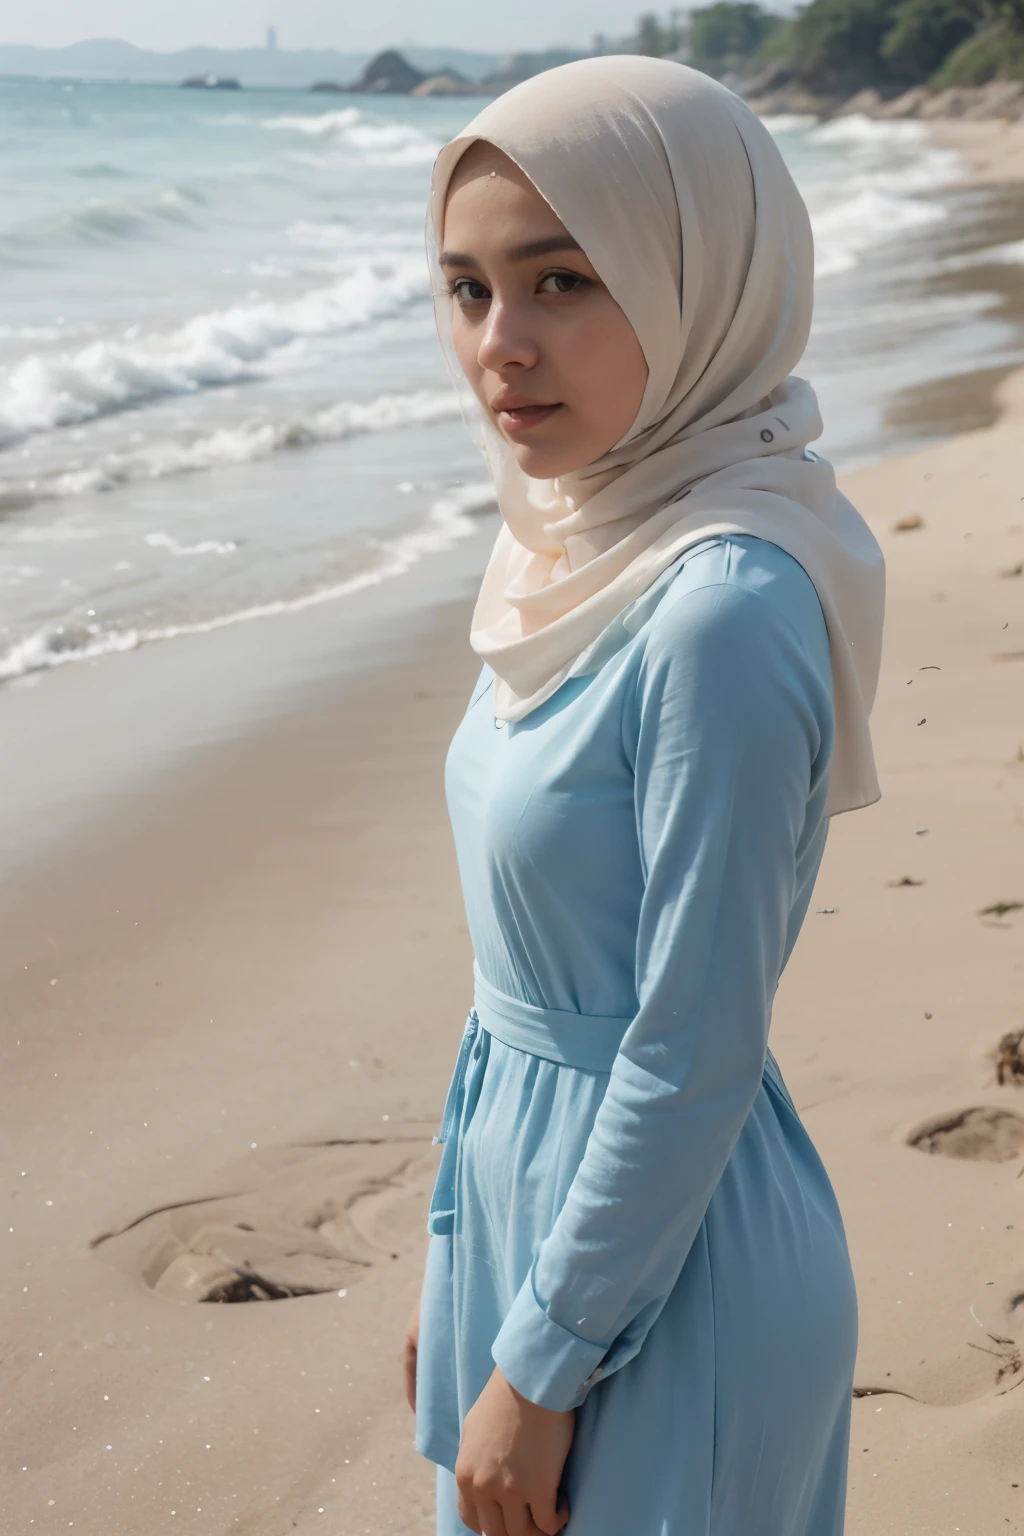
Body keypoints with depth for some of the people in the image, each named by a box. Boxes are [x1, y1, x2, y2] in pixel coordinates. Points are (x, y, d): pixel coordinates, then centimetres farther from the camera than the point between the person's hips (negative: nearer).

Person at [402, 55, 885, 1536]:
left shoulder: (725, 609, -25)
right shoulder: (585, 547, 2)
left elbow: (695, 1060, -22)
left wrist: (543, 1361, -14)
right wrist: (462, 1269, 15)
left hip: (664, 1253, -8)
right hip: (535, 1187, 8)